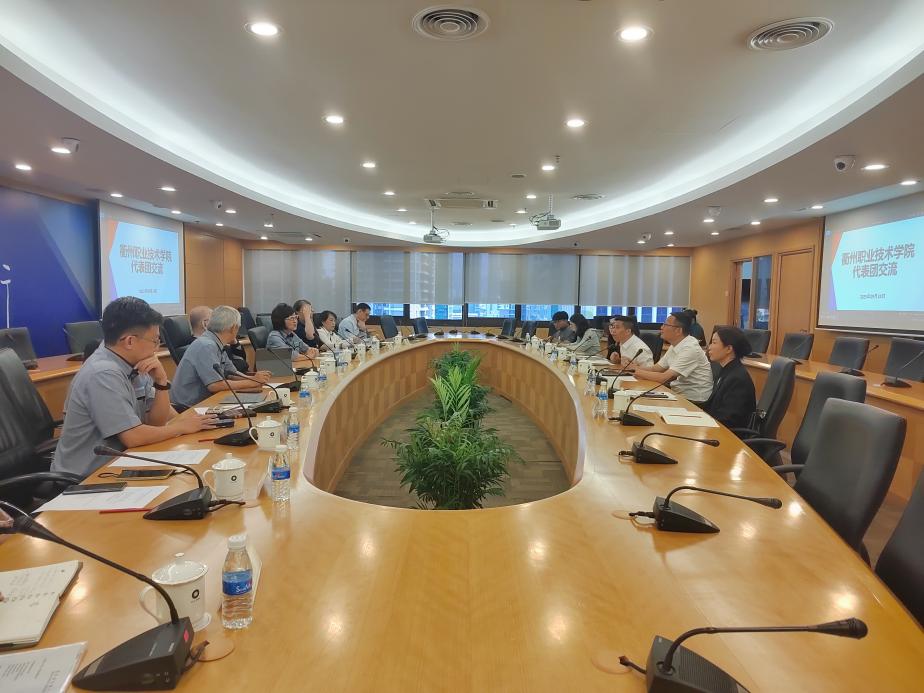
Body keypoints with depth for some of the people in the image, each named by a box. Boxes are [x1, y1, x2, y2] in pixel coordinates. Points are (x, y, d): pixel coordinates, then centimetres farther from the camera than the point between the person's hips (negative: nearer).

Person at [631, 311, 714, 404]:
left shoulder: (690, 349, -22)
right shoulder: (675, 346, 7)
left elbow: (664, 377, -24)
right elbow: (655, 369, 11)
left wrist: (639, 372, -12)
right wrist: (633, 368, -5)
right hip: (678, 393, 8)